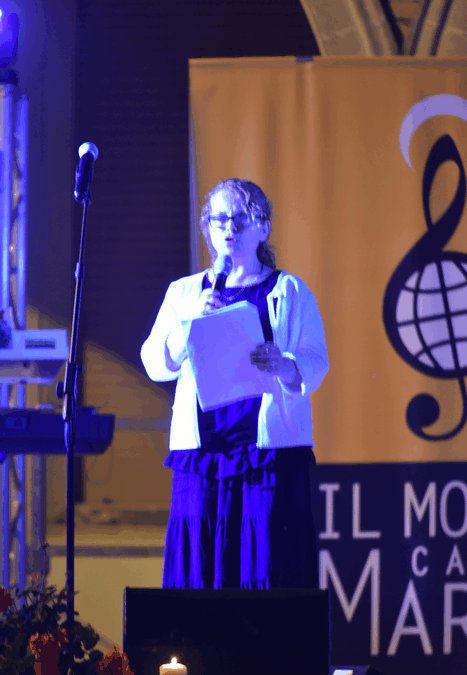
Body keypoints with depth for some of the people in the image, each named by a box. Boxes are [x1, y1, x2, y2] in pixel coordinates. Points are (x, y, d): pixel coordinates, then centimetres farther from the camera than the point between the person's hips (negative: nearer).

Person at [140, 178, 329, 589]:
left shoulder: (290, 292, 9)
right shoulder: (184, 293, 17)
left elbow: (315, 366, 0)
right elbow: (156, 364, 6)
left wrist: (283, 367, -22)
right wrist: (193, 320, -11)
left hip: (271, 453, -2)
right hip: (201, 452, 2)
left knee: (267, 569, -9)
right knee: (198, 572, -4)